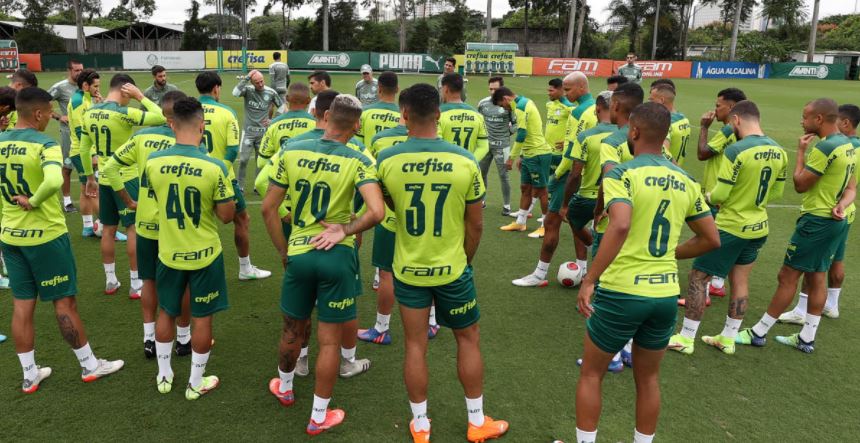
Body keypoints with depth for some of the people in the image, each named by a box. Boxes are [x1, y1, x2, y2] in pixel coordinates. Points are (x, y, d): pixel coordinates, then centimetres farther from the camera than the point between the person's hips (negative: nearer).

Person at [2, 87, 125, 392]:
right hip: (46, 236, -6)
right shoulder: (44, 145, -18)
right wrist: (34, 201, -20)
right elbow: (53, 182, -37)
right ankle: (89, 366, 19)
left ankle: (30, 375, 23)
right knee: (64, 301, 5)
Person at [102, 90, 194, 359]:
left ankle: (149, 340, 25)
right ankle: (184, 339, 26)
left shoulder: (142, 137, -2)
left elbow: (110, 168, 2)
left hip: (146, 223, 4)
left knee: (150, 281, 18)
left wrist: (128, 201, 9)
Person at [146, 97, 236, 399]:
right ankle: (196, 384, 25)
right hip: (204, 254, -3)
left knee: (166, 312, 22)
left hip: (168, 252, 3)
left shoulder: (153, 162, -10)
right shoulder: (214, 167, -21)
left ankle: (164, 376, 36)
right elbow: (227, 216, -13)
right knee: (202, 318, 12)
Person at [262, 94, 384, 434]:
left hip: (298, 254, 3)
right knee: (329, 340, 10)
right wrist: (345, 231, -8)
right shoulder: (358, 162, -10)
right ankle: (319, 417, 24)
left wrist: (283, 250, 11)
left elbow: (268, 208, 1)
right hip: (336, 255, -3)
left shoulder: (292, 152, -1)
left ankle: (285, 388, 49)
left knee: (292, 330, 24)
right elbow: (376, 212, -24)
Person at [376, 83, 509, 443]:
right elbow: (475, 225, -4)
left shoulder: (386, 161, -12)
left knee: (415, 346, 13)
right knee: (468, 339, 17)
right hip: (452, 267, 0)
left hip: (408, 269, 1)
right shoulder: (465, 162, -13)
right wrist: (464, 261, 11)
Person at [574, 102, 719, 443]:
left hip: (621, 291, -5)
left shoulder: (621, 174, -12)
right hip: (666, 294, 5)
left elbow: (620, 226, -30)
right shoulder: (686, 182, 6)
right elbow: (711, 239, 11)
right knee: (648, 378, 23)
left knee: (591, 374, 16)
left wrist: (589, 279, -25)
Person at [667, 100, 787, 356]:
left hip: (730, 228, -7)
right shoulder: (778, 151, 2)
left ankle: (685, 339, 11)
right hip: (758, 228, 8)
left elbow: (720, 195, -20)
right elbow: (777, 193, 11)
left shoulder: (736, 150, -21)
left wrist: (707, 196, 1)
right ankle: (728, 339, 27)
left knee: (698, 278, 4)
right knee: (740, 280, 16)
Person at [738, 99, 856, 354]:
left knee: (788, 276, -3)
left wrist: (801, 152, -5)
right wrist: (841, 205, -7)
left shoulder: (825, 147, -21)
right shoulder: (847, 145, 10)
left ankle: (758, 333, 6)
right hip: (835, 221, 10)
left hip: (816, 222, -10)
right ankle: (806, 339, 21)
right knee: (817, 278, 14)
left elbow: (800, 185, -16)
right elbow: (851, 187, 12)